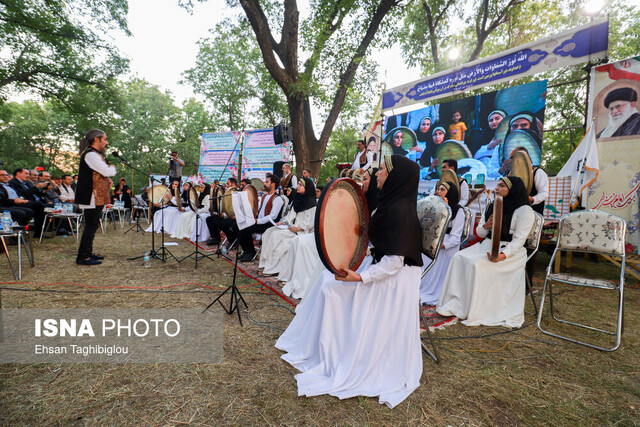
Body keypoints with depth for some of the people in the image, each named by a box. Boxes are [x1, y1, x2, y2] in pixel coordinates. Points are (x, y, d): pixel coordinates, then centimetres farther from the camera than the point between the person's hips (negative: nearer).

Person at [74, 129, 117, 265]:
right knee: (91, 226, -7)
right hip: (92, 197, -11)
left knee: (92, 226, 16)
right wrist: (112, 167, -1)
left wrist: (108, 179, 9)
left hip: (97, 197, 11)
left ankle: (88, 253, 25)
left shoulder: (95, 154, 19)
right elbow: (107, 171, -23)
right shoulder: (90, 154, -14)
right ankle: (83, 257, -1)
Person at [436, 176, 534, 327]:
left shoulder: (524, 210, -5)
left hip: (510, 251, -7)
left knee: (478, 264, -30)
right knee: (459, 258, -17)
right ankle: (455, 303, -15)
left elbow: (519, 239, -14)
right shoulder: (492, 207, 17)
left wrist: (503, 255, -29)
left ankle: (477, 313, -18)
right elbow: (479, 232, 16)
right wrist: (486, 226, -8)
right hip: (487, 245, 7)